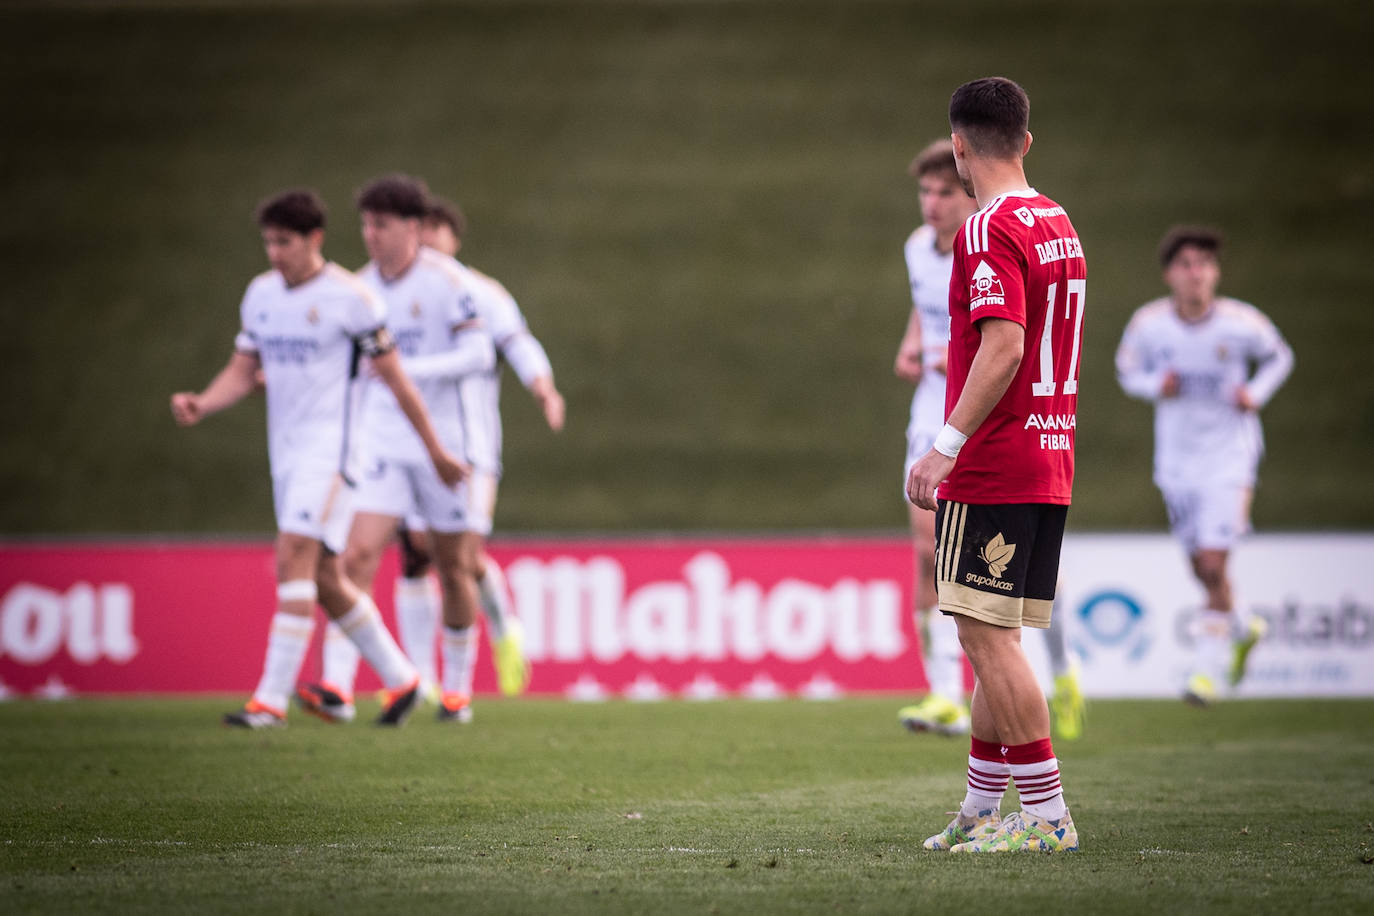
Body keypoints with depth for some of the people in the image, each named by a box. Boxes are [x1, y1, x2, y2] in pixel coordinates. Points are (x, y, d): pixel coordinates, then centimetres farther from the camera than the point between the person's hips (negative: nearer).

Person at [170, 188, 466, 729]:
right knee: (323, 579, 10)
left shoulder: (349, 298, -9)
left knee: (294, 558, -19)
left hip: (331, 445, -7)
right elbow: (242, 371, 13)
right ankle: (400, 679, 25)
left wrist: (435, 451, 1)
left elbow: (394, 379, -5)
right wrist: (200, 405, -8)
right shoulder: (261, 294, 10)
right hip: (286, 448, 7)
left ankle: (271, 699, -22)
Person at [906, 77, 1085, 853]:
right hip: (1050, 467, 9)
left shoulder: (991, 230, -13)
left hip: (993, 469, -9)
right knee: (994, 641, 14)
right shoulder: (1058, 222, 15)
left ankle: (1048, 816, -9)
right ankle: (982, 811, 20)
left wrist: (947, 446, -26)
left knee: (988, 638, -7)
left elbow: (1003, 347, -23)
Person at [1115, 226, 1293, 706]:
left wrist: (1256, 394, -12)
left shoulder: (1241, 322, -13)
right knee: (1201, 568, 12)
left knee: (1213, 564, -13)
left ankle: (1209, 664, 3)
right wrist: (1157, 386, -15)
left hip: (1229, 455, -3)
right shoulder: (1148, 323, -10)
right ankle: (1242, 629, 43)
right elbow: (1127, 369, 6)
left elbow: (1279, 357, 6)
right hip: (1176, 459, 3)